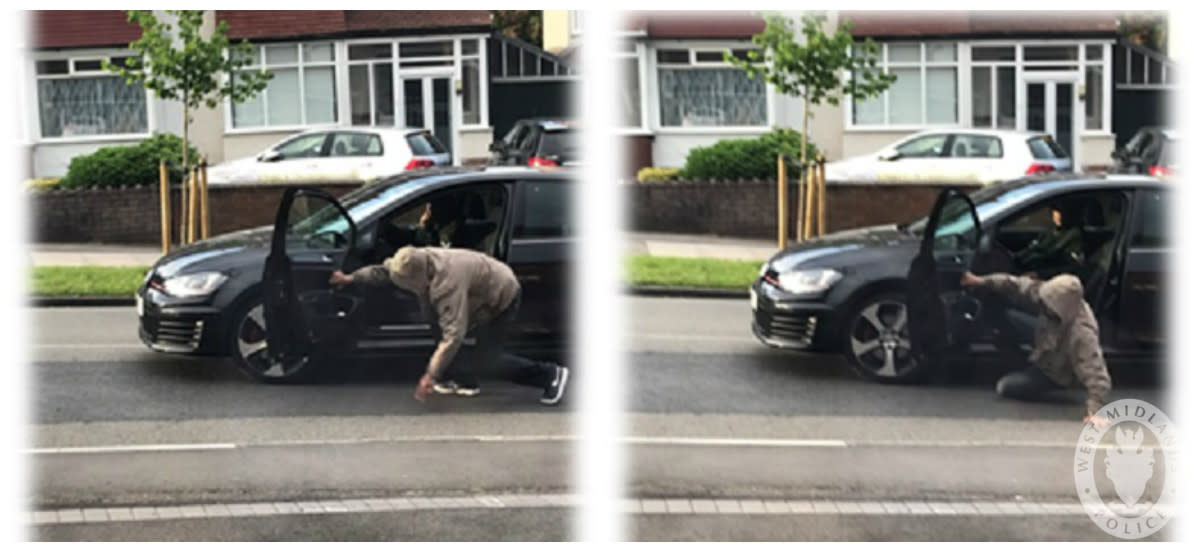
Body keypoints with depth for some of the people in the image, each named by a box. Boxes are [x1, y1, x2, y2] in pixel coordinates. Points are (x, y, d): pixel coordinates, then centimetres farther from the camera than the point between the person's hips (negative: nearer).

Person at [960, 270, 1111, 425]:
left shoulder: (1082, 334, -45)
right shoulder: (1056, 297, -26)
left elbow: (1095, 370, -48)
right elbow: (1020, 286, -19)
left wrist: (1095, 410, -55)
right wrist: (982, 281, -22)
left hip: (1053, 373, -7)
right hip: (1043, 344, 7)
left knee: (1005, 387, -10)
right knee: (1008, 317, 6)